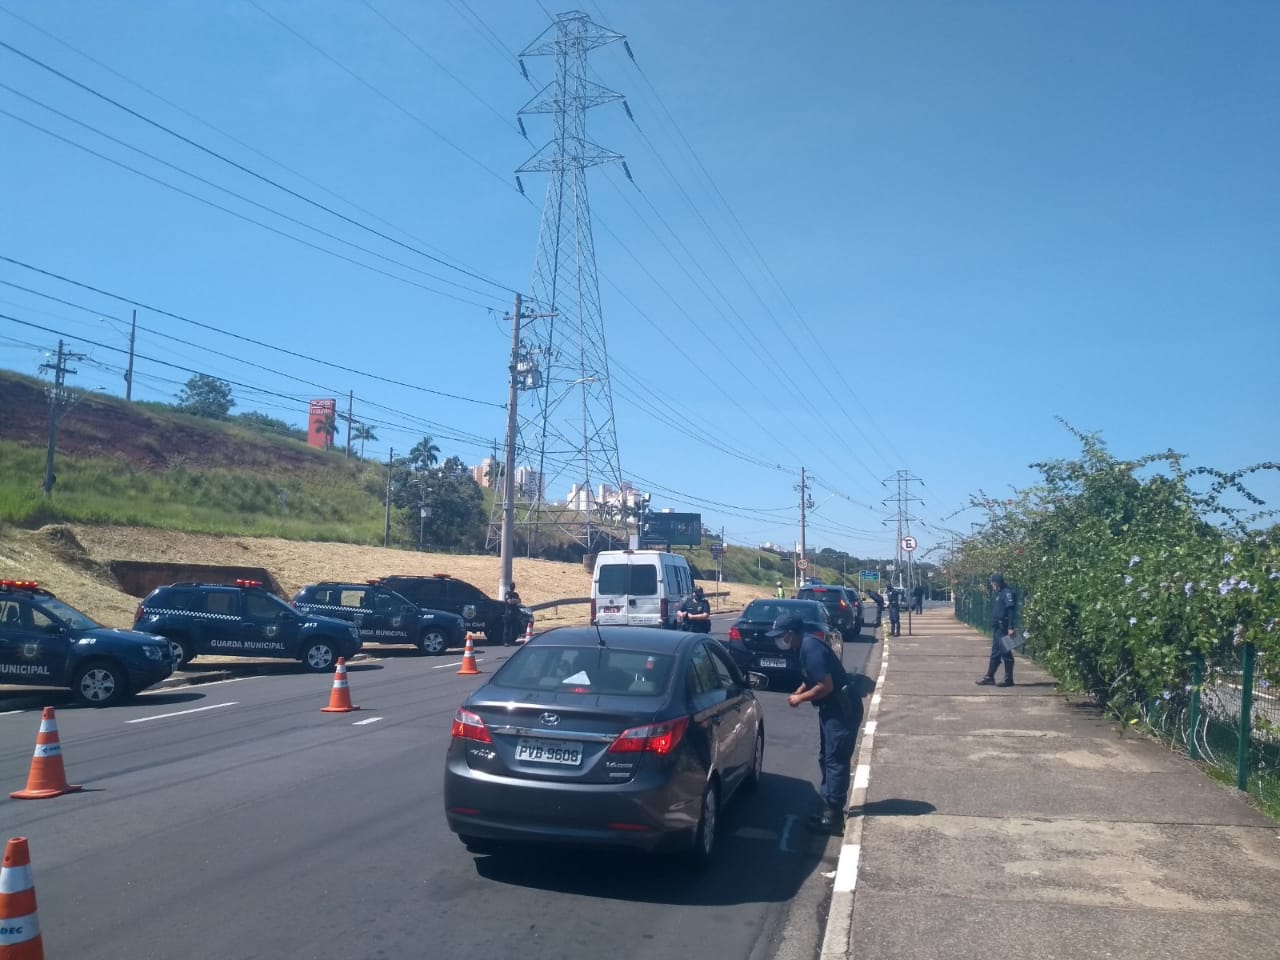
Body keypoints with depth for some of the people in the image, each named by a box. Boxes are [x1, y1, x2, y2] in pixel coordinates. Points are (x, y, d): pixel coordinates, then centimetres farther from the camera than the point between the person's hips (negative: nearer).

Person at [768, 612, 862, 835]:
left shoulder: (811, 648, -22)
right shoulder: (806, 645, 9)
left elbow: (826, 686, -25)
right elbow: (812, 678, 22)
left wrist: (800, 699, -13)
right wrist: (798, 693, 5)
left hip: (842, 709, -10)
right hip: (833, 708, 10)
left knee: (836, 761, -6)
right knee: (827, 758, 16)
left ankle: (832, 817, -2)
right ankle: (830, 806, 24)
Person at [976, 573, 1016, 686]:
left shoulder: (1007, 593, -12)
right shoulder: (998, 594, 16)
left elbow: (1010, 610, -20)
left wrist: (1010, 628, -24)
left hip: (1003, 628, -10)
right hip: (997, 628, 10)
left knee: (1006, 653, -2)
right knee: (995, 654, 12)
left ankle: (1008, 679, 4)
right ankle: (989, 677, 17)